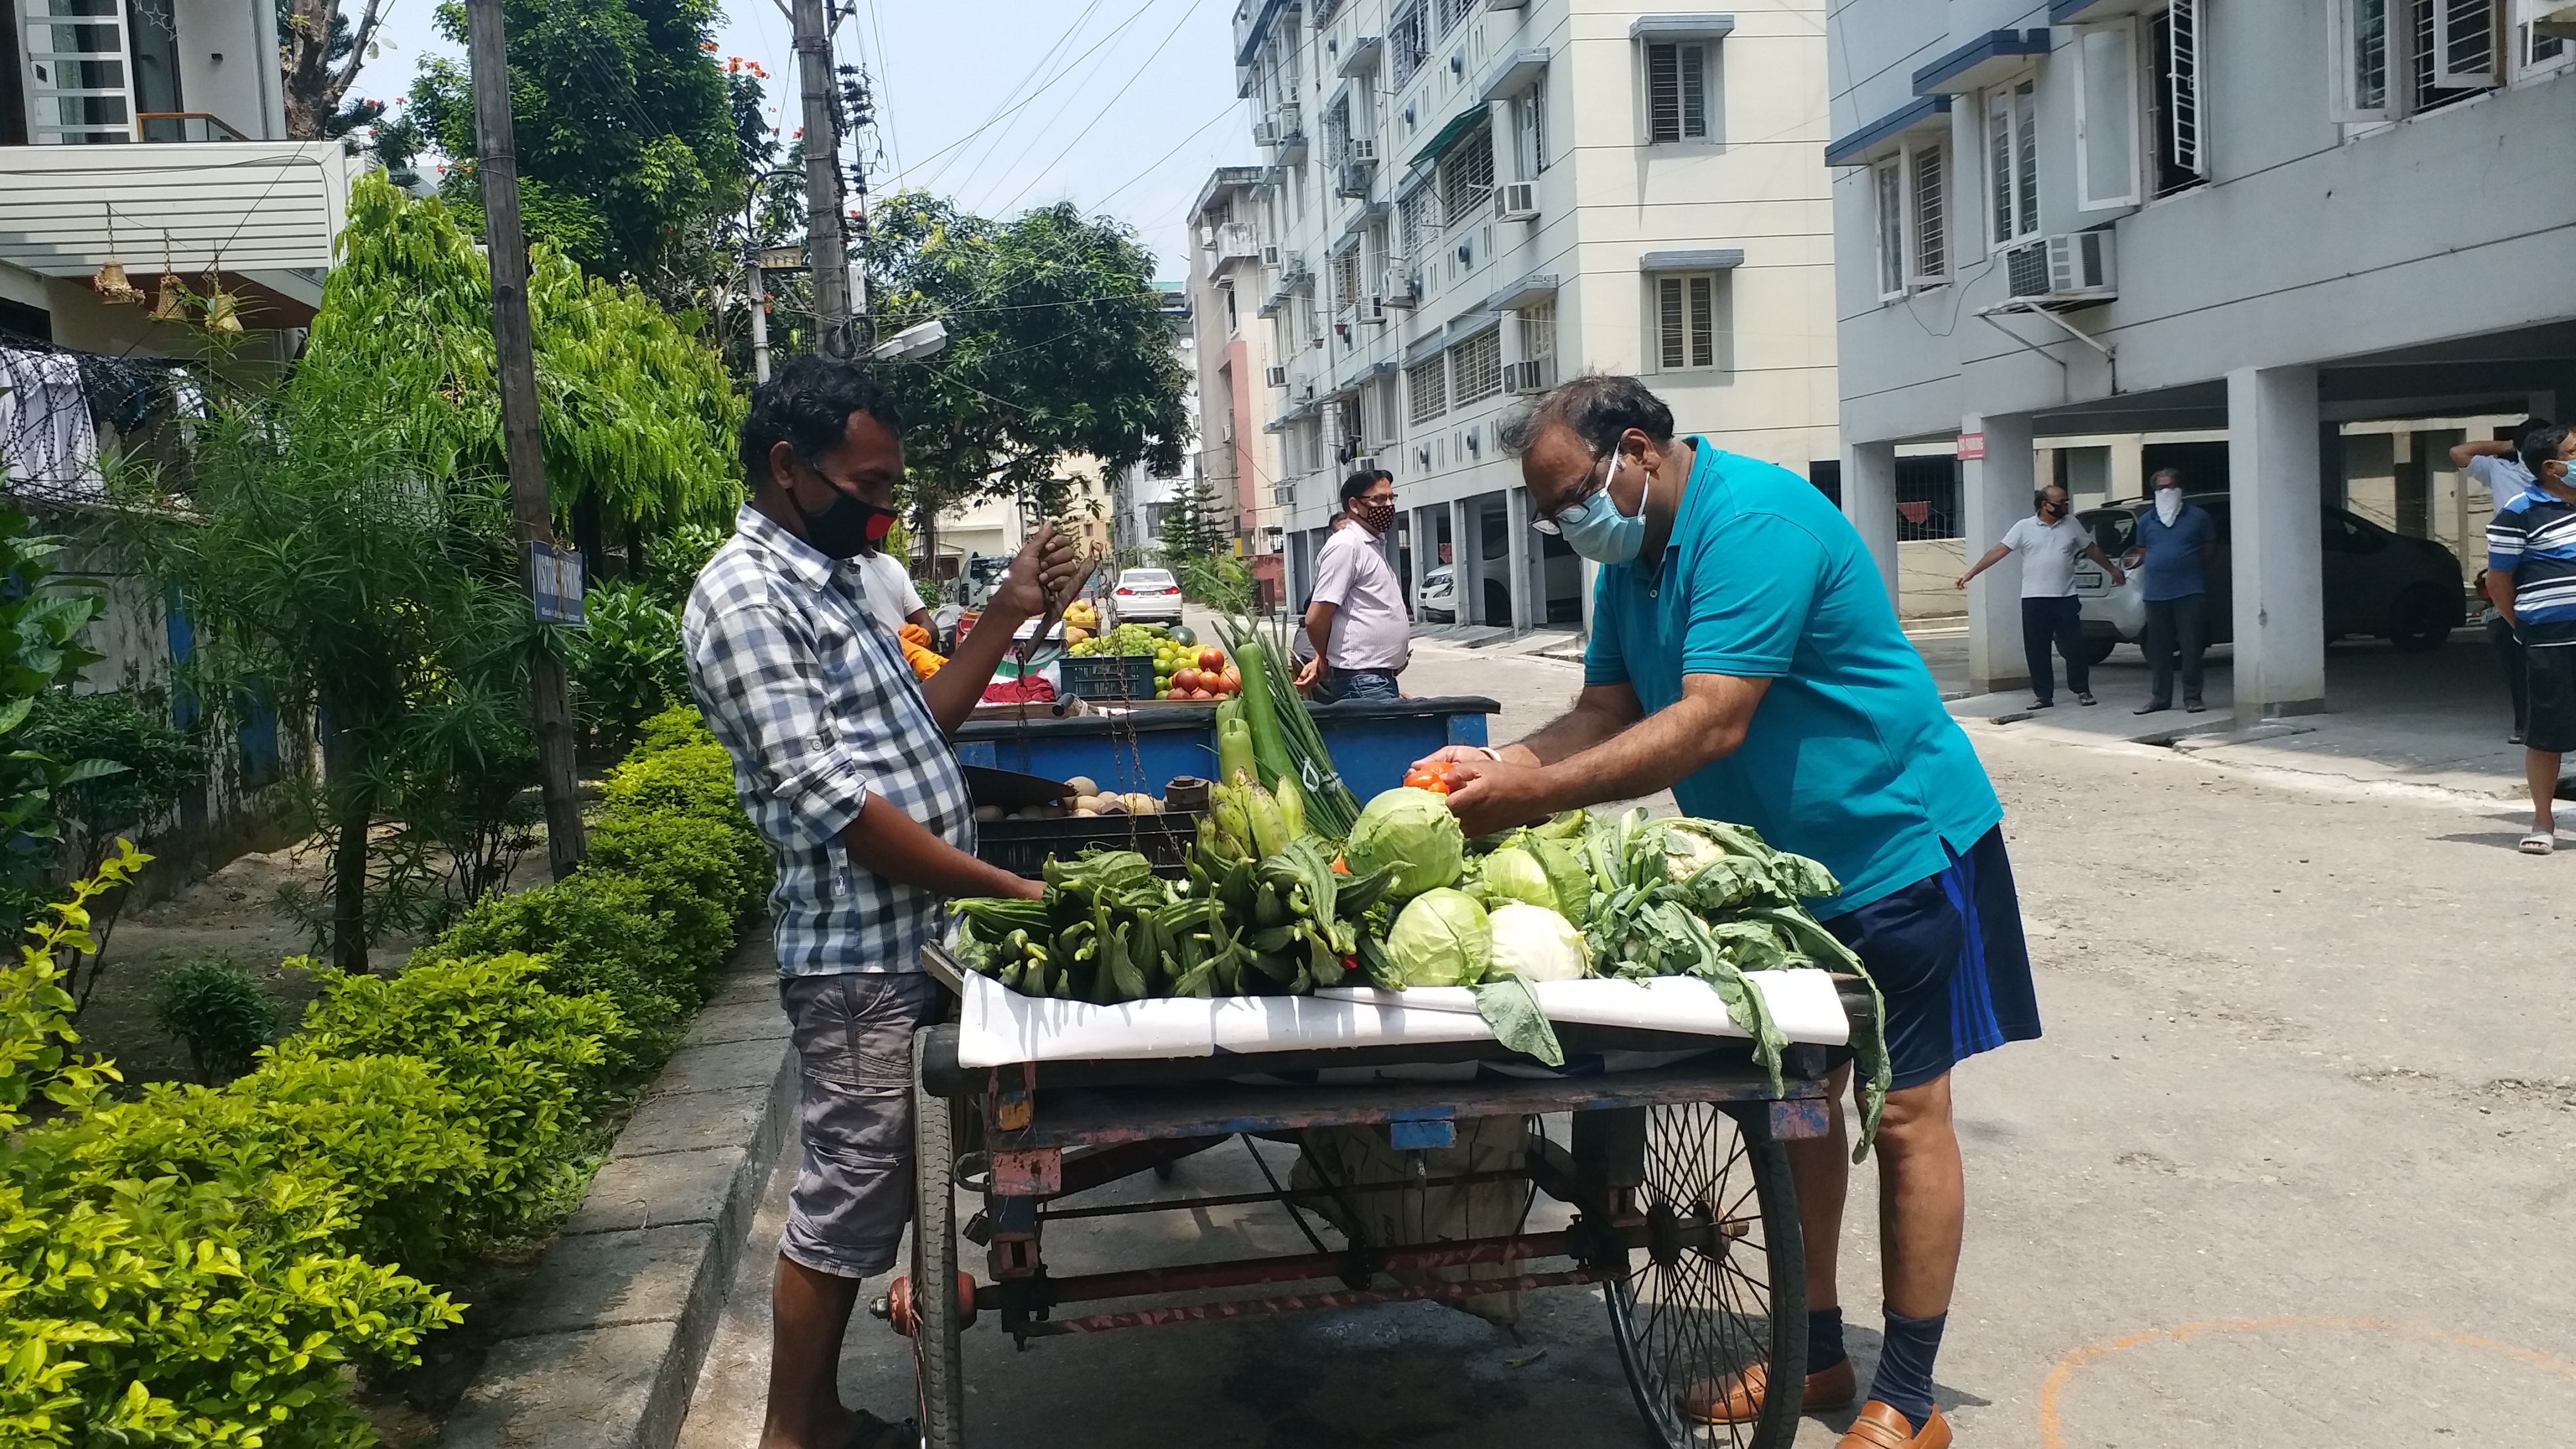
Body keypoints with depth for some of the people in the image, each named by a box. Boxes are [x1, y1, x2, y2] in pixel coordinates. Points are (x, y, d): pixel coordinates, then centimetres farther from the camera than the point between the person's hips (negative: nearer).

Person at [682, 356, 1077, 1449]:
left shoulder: (827, 577, 15)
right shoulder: (744, 596, -16)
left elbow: (917, 727, 18)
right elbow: (829, 801, -23)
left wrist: (1006, 614, 8)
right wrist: (1006, 888, -22)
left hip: (918, 939, 10)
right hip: (860, 956, -10)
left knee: (873, 1185, 21)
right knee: (845, 1202, 1)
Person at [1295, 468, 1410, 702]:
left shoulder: (1373, 546, 18)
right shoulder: (1346, 545, -12)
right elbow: (1316, 619, -16)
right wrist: (1325, 664, 1)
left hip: (1382, 678, 10)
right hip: (1363, 683, -10)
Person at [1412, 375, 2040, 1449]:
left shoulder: (1751, 520, -25)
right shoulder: (1632, 552, 4)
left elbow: (1713, 724, -32)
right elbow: (1607, 711, 3)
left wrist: (1533, 792, -33)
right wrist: (1498, 765, -15)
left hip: (1895, 847, -9)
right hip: (1781, 863, 9)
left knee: (1904, 1116, 0)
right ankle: (1814, 1355, 28)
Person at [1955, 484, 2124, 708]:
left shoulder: (2072, 525, 7)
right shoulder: (2024, 527, 0)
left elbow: (2092, 549, 19)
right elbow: (1999, 551, -4)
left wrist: (2113, 570, 23)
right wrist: (1971, 573, -10)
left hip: (2066, 598, 1)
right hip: (2034, 599, -1)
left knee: (2074, 647, 4)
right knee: (2037, 650, 1)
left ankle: (2081, 690, 15)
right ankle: (2043, 695, 9)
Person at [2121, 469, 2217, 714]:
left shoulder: (2198, 516, 4)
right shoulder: (2146, 520, 13)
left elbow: (2210, 549, 7)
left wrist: (2194, 569, -3)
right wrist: (2138, 559, -2)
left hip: (2190, 591, -3)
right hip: (2157, 593, 3)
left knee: (2191, 646, -3)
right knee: (2159, 648, 6)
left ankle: (2192, 697, 4)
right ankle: (2160, 697, 15)